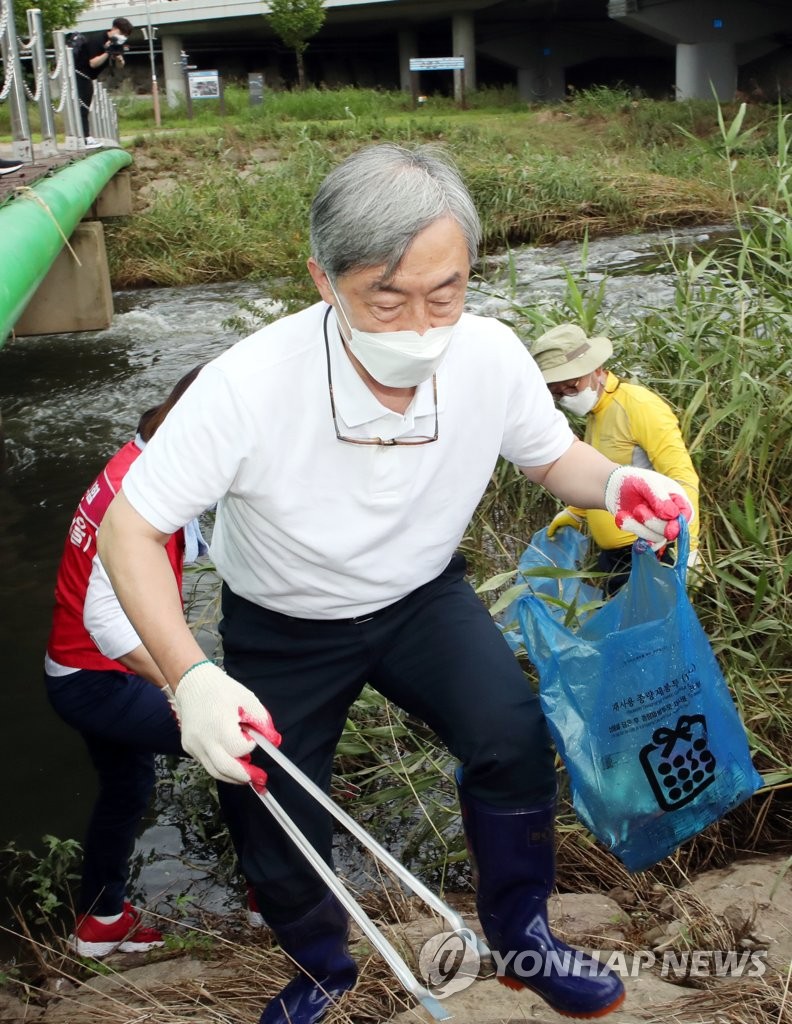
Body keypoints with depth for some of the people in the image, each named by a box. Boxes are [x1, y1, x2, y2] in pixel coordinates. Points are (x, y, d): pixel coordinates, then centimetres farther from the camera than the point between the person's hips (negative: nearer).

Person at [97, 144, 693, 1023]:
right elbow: (129, 529, -27)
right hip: (282, 627, -1)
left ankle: (519, 934, 8)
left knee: (513, 736, -23)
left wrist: (614, 483, -28)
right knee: (276, 824, 8)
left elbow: (551, 456, -4)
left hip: (422, 596, 1)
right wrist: (190, 678, -41)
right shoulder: (249, 386, -35)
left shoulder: (492, 357, -24)